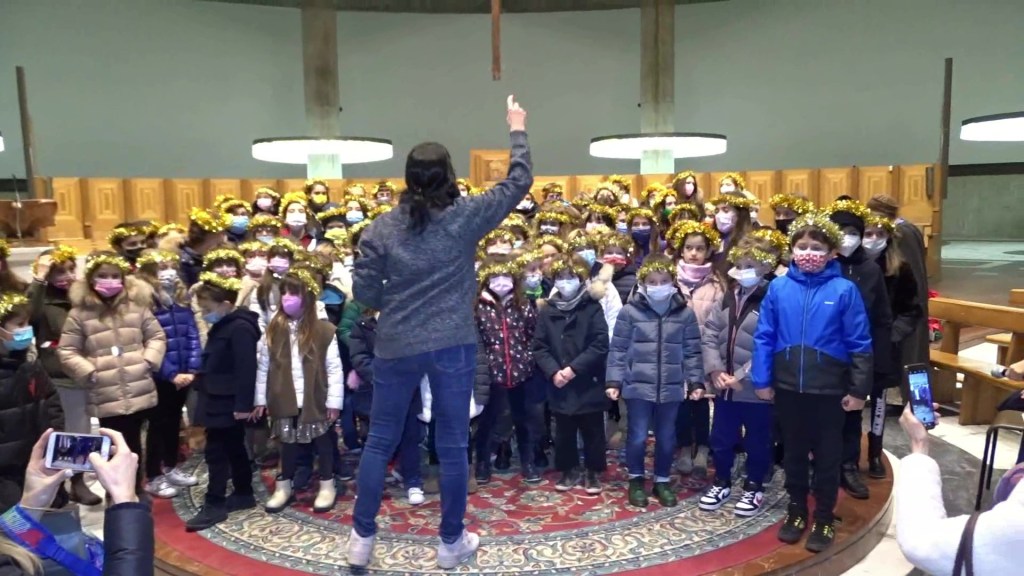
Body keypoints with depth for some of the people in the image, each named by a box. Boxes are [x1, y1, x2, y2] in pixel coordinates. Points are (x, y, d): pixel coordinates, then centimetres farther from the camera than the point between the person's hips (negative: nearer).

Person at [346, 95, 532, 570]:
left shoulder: (381, 228, -3)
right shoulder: (465, 217, -7)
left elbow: (363, 291, -1)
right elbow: (519, 182, 4)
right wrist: (518, 130, 17)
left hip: (396, 348, 2)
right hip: (453, 345, -1)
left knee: (379, 441, 14)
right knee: (453, 445, 10)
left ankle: (362, 537, 23)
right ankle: (451, 542, 22)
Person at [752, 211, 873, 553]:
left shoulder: (844, 290, -10)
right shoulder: (778, 288, -5)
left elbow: (860, 344, -7)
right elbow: (764, 337, -1)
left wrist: (859, 389, -7)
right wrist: (761, 379, -2)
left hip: (829, 389, -2)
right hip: (788, 387, 2)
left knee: (827, 455, 13)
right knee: (794, 451, 18)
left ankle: (824, 517, 30)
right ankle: (796, 510, 36)